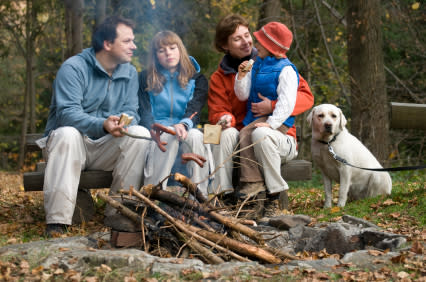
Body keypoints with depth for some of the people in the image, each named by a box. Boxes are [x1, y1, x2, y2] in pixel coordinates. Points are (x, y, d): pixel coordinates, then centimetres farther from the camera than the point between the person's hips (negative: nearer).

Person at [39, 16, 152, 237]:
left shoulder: (129, 73, 7)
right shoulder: (73, 68, -12)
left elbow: (131, 112, 1)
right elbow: (67, 113, -24)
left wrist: (123, 122, -25)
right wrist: (103, 125, -41)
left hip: (106, 148, 4)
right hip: (73, 143, -4)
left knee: (140, 133, -21)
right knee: (67, 134, -38)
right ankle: (57, 223, -41)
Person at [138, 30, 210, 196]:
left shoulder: (197, 79, 11)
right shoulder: (146, 79, 10)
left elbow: (194, 111, -5)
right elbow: (145, 114, 1)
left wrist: (184, 125, -29)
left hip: (185, 131, 1)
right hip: (156, 134, -1)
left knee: (196, 136, -34)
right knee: (169, 135, -36)